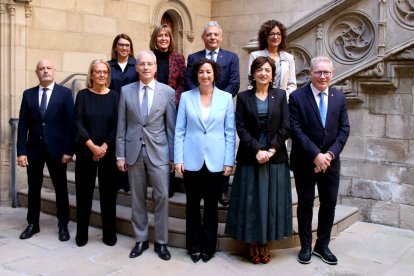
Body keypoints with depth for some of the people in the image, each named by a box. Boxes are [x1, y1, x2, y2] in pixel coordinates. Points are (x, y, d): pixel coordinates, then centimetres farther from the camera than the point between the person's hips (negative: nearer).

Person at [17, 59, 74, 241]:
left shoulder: (65, 93, -1)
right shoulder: (28, 94, 6)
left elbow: (70, 124, -5)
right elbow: (22, 125, 3)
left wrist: (68, 150, -12)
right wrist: (21, 151, -4)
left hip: (56, 148, -2)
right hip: (34, 148, 3)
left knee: (60, 188, 7)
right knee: (33, 188, 11)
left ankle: (63, 225, 18)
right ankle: (33, 224, 25)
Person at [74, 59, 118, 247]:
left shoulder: (114, 96, 4)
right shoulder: (83, 95, 2)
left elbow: (117, 124, -2)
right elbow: (78, 122, -4)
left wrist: (104, 146, -12)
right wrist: (92, 146, -15)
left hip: (108, 151, 0)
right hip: (85, 151, 0)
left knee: (108, 192, 5)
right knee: (84, 192, 4)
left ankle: (109, 233, 16)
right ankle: (81, 233, 17)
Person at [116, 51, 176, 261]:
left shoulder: (168, 92, -1)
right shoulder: (126, 91, 3)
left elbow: (171, 126, 1)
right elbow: (122, 125, 4)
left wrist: (173, 156, -1)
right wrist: (120, 154, 1)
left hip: (158, 151, -1)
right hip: (134, 151, 2)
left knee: (162, 196, -1)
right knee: (137, 198, 9)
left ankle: (161, 242, 13)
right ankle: (140, 240, 22)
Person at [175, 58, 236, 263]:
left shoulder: (226, 98, 2)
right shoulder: (186, 97, 2)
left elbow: (230, 132, 2)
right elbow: (179, 130, 2)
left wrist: (229, 161, -3)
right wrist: (178, 159, -5)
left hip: (216, 161, 0)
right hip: (192, 160, 0)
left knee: (211, 205, 10)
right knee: (192, 205, 8)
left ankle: (208, 246, 24)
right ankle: (194, 246, 24)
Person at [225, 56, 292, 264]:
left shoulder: (280, 95, 6)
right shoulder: (243, 97, 3)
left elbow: (285, 126, -1)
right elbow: (241, 128, -4)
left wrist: (271, 149, -11)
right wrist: (257, 150, -14)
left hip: (275, 157, 1)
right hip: (250, 157, -1)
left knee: (271, 200, 5)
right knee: (251, 200, 2)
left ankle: (265, 244, 16)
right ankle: (253, 245, 14)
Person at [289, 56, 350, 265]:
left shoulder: (339, 97, 5)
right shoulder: (297, 97, -7)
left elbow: (344, 129, 2)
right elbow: (296, 129, -13)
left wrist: (330, 154, -12)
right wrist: (315, 155, -18)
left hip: (331, 161, 4)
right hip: (305, 161, -3)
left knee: (329, 204, 9)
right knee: (305, 204, 7)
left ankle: (322, 245, 25)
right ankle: (306, 246, 21)